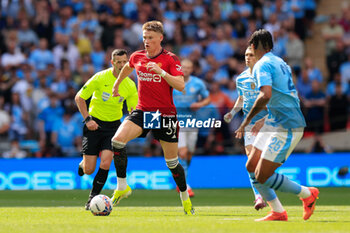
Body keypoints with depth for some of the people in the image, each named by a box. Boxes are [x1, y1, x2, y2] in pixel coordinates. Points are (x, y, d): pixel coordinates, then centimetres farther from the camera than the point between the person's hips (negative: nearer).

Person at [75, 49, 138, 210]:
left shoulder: (130, 85, -2)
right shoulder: (100, 78, -12)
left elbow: (134, 109, 9)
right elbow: (79, 97, -4)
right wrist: (87, 119, -12)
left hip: (113, 125, 2)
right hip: (94, 123, -2)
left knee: (105, 164, -18)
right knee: (89, 170, -4)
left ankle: (93, 197, 0)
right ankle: (83, 163, 35)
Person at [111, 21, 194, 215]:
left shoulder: (170, 59, -7)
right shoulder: (137, 57, 7)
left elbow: (180, 85, -18)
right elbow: (127, 67, 31)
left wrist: (160, 71, -28)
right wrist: (117, 84, 41)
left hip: (165, 114, -3)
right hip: (142, 111, 3)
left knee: (172, 161, 3)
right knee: (117, 140, -22)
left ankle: (186, 199, 24)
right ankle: (122, 187, -11)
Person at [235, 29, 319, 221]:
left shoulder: (262, 65, -13)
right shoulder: (280, 63, 16)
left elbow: (266, 95, -29)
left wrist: (247, 119, -20)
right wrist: (264, 120, 33)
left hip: (286, 127, -10)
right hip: (275, 124, 10)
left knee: (262, 177, -8)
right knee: (251, 167, 9)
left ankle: (307, 194, 8)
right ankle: (278, 212, 11)